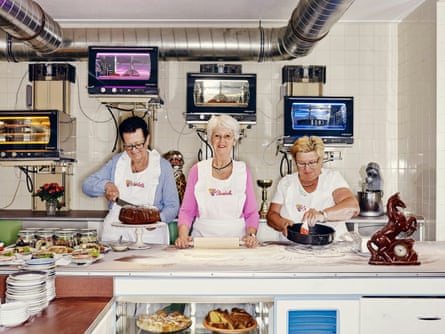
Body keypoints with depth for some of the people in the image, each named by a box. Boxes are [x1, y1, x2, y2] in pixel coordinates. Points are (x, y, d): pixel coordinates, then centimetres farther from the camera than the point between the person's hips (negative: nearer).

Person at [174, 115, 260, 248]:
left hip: (236, 243, 0)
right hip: (202, 242, 0)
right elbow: (187, 211, 7)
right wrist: (183, 235, -9)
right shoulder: (197, 170, 7)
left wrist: (251, 235, -8)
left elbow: (251, 212, 10)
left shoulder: (243, 171, 9)